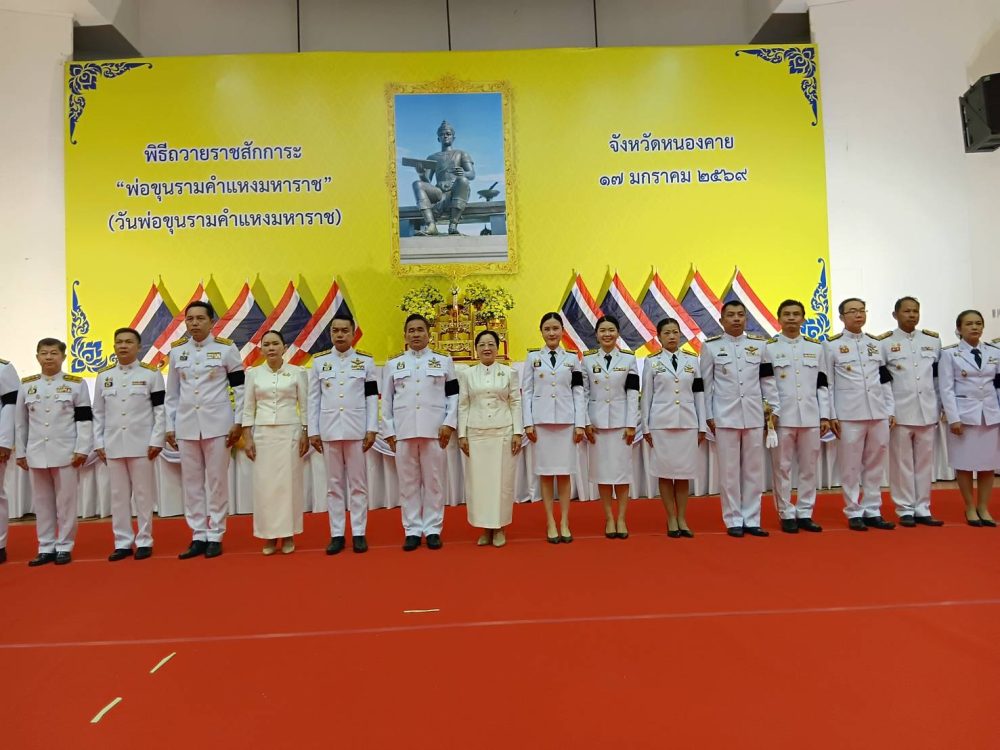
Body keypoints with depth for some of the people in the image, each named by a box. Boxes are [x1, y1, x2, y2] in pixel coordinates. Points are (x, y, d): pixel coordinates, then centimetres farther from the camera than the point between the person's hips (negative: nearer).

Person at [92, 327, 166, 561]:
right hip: (113, 445, 3)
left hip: (142, 444, -3)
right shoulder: (103, 376, 9)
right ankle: (123, 543, 17)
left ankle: (144, 541, 13)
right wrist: (99, 443, 5)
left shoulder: (151, 374, -1)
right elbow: (98, 413, 11)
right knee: (118, 496, 8)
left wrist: (156, 441, -9)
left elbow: (160, 410, -3)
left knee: (143, 495, 3)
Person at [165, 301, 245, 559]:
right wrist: (170, 427, 9)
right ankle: (198, 536, 17)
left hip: (217, 424, -3)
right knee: (191, 482, 7)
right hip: (186, 425, 4)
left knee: (217, 481, 2)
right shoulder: (176, 350, 7)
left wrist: (238, 423, -6)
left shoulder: (226, 348, -3)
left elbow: (240, 388, -2)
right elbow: (172, 392, 11)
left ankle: (215, 536, 12)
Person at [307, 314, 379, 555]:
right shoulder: (319, 361, 6)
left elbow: (372, 398, 1)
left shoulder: (366, 360, 3)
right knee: (334, 484, 7)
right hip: (329, 430, 1)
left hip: (356, 430, -1)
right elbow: (314, 399, 6)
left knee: (358, 483, 4)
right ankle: (337, 534, 14)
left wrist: (372, 429, -4)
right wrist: (313, 431, 2)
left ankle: (359, 533, 12)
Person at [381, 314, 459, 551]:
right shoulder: (393, 364, 11)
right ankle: (412, 530, 13)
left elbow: (453, 395, 5)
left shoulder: (444, 361, 8)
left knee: (434, 481, 3)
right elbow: (386, 401, 9)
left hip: (434, 430, -1)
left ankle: (433, 529, 12)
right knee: (408, 482, 5)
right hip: (403, 431, 1)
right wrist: (388, 431, 2)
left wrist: (449, 424, -6)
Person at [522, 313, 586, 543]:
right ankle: (550, 523, 9)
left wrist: (580, 424, -2)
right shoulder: (532, 357, 6)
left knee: (564, 472, 3)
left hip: (566, 421, 1)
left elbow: (578, 393, 6)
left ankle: (564, 523, 9)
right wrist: (528, 423, -5)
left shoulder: (572, 359, 9)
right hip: (541, 421, 0)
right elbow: (526, 392, 3)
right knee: (546, 473, 2)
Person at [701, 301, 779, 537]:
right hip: (725, 416, -2)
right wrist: (708, 416, -1)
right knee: (729, 470, 2)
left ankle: (751, 520, 16)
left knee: (754, 469, 7)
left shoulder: (759, 344, 7)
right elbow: (706, 383, 1)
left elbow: (768, 379, 9)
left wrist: (775, 408, 5)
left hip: (754, 416, 3)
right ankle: (733, 520, 12)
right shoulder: (711, 346, 1)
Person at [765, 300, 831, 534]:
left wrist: (825, 416, 5)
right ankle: (787, 514, 12)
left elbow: (822, 384, 10)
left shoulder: (816, 347, 11)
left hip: (811, 417, 3)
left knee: (809, 467, 7)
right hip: (781, 417, -3)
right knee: (782, 467, 2)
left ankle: (805, 513, 17)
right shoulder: (768, 347, 1)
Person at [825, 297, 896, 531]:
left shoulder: (876, 343, 13)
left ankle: (873, 511, 18)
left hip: (878, 412, 4)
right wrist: (832, 416, -7)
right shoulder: (832, 345, 0)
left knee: (875, 464, 9)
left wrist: (891, 411, 7)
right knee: (851, 466, 1)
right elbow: (827, 383, -2)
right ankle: (854, 513, 11)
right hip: (849, 414, -4)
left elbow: (885, 380, 14)